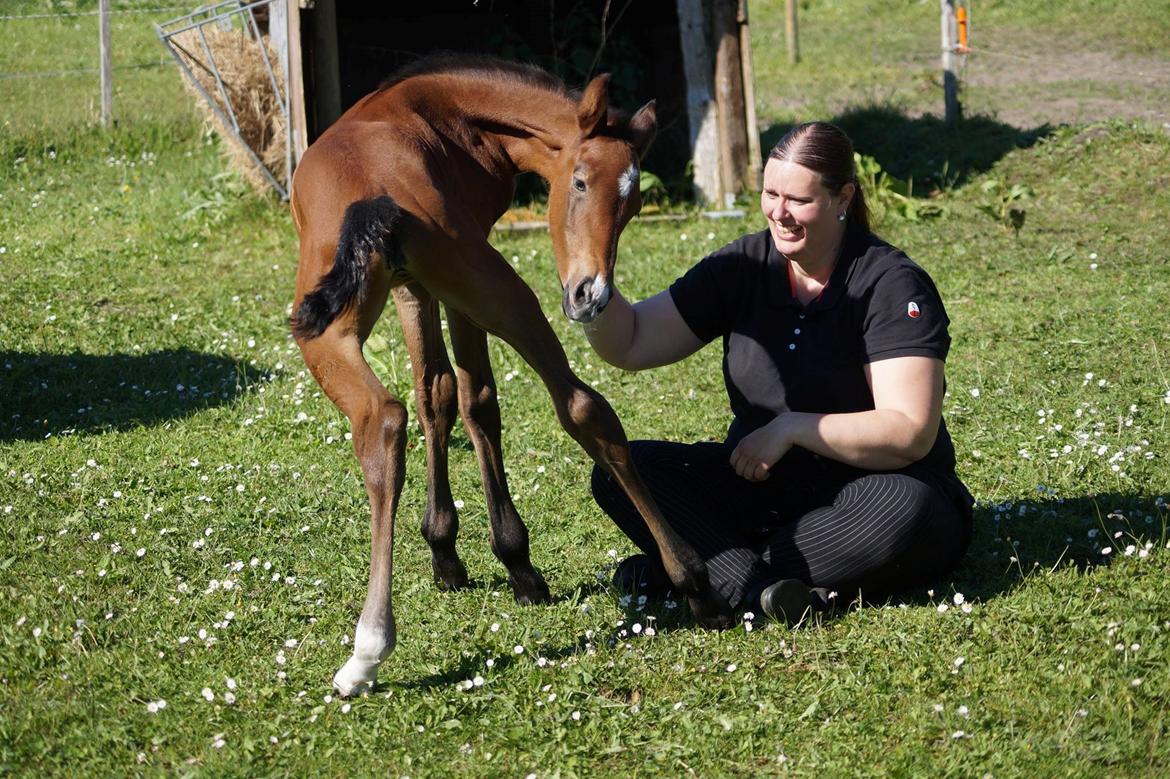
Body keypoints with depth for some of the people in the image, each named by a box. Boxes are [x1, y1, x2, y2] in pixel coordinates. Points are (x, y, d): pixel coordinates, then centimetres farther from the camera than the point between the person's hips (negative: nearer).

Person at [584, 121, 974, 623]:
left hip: (866, 492, -4)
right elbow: (631, 344, -1)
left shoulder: (893, 286, -13)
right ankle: (757, 586, -34)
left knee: (906, 509, -39)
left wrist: (793, 427, -22)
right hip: (758, 485, 5)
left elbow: (909, 432, -20)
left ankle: (705, 567, -30)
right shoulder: (743, 267, 2)